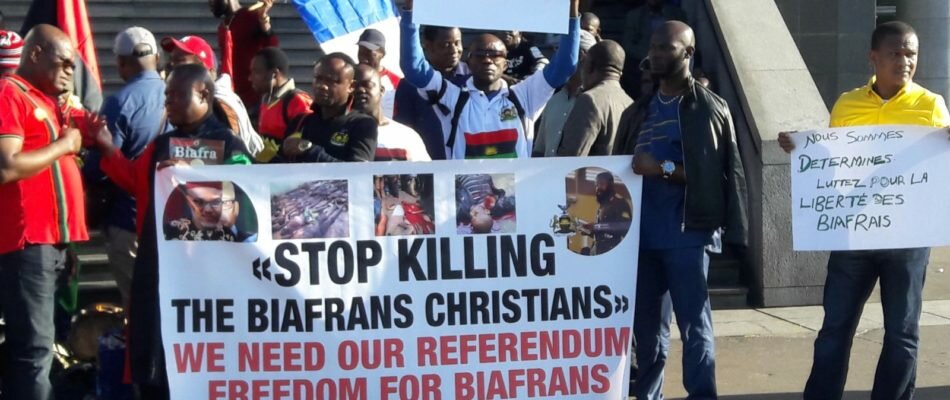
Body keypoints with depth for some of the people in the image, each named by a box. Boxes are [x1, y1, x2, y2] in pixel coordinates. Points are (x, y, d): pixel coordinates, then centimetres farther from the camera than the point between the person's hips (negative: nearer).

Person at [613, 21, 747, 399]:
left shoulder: (711, 108, 1)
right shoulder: (637, 113, 16)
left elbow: (720, 173, -7)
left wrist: (664, 168, -17)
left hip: (686, 234, -5)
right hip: (640, 233, 5)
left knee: (694, 325, -3)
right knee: (646, 326, 9)